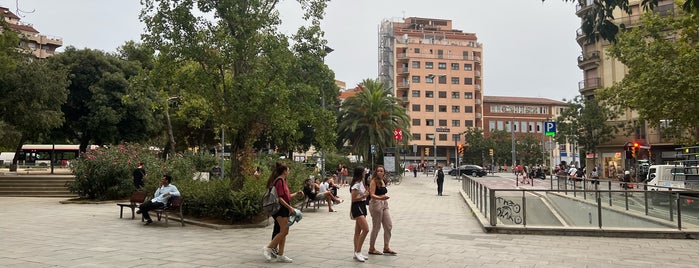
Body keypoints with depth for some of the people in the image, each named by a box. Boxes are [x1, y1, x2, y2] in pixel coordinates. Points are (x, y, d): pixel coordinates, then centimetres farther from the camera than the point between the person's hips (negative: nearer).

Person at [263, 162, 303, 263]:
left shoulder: (282, 181, 18)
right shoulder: (279, 181, -13)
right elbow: (279, 198, -20)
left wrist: (297, 193, 16)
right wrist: (289, 207, -20)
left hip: (284, 209, 10)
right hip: (281, 209, -10)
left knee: (283, 232, 8)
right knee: (284, 231, -14)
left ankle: (280, 255, 10)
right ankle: (268, 248, -8)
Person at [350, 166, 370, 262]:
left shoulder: (361, 183, 15)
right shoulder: (356, 184, -15)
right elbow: (353, 199, -18)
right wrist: (364, 196, -21)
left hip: (362, 206, 10)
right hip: (357, 207, -10)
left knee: (358, 231, 11)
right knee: (366, 229, -17)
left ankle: (357, 253, 15)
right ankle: (357, 252, -10)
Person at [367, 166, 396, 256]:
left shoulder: (382, 181, 13)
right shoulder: (374, 181, -11)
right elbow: (372, 195, -20)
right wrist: (380, 198, -36)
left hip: (384, 205, 8)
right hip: (376, 204, -8)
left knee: (389, 226, 7)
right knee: (376, 228, -1)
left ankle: (386, 247, 17)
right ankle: (371, 248, 12)